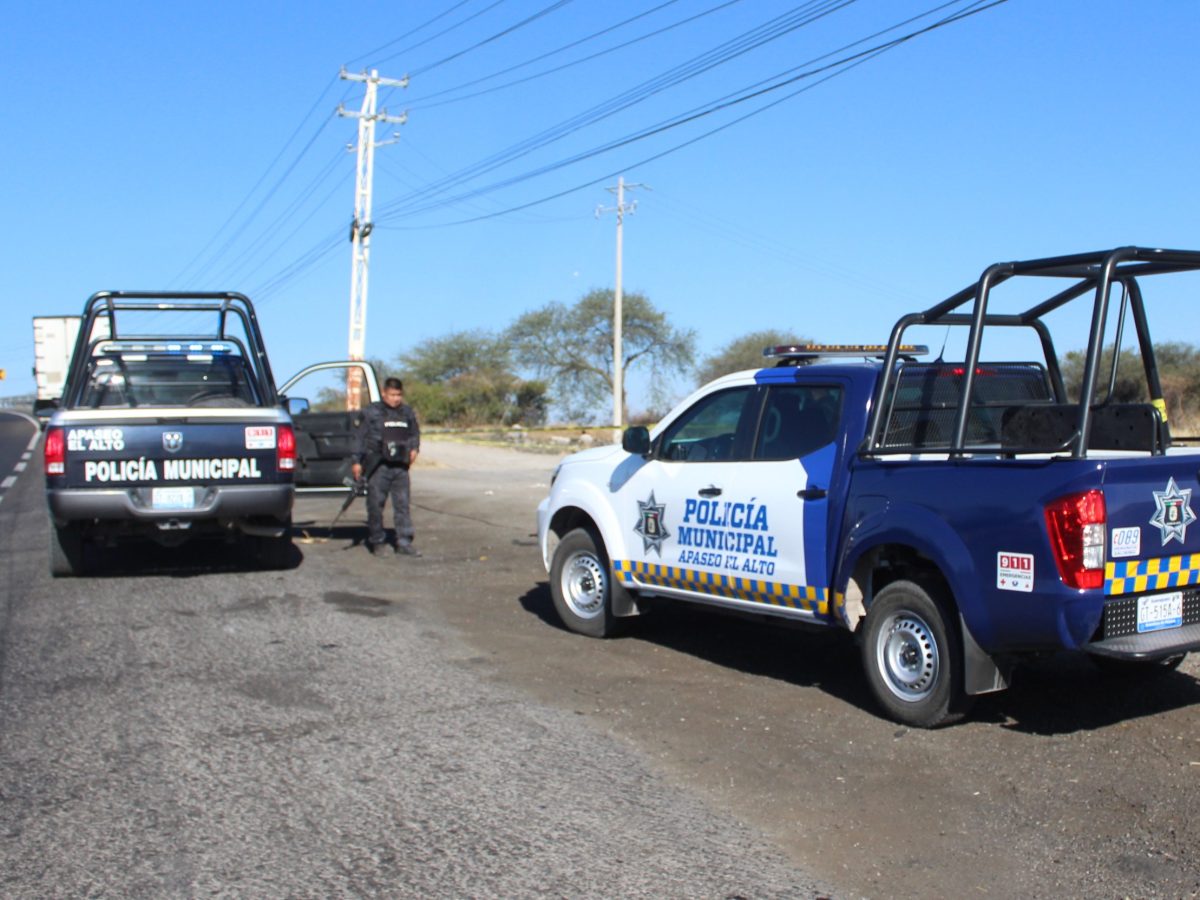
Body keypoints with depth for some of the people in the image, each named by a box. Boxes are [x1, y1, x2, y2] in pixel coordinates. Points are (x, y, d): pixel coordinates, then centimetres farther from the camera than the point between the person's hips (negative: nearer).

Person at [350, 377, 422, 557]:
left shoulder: (407, 412, 12)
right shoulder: (372, 412, 0)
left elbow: (415, 433, 24)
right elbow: (360, 437, 1)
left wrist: (414, 448, 4)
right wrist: (356, 461, -3)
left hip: (400, 466, 3)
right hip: (378, 466, -3)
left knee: (402, 504, 2)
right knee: (376, 505, 1)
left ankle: (404, 543, 6)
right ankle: (377, 542, 12)